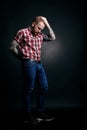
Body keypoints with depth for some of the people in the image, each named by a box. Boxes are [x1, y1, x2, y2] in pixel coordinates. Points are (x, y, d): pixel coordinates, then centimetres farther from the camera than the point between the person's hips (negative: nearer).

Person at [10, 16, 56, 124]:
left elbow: (52, 38, 10)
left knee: (44, 88, 9)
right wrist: (23, 58, 2)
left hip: (39, 64, 7)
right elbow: (13, 47, -3)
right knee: (28, 90, -1)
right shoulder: (22, 32, -1)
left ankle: (40, 113, 22)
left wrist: (47, 24, 6)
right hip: (29, 64, -7)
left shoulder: (40, 35, 16)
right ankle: (27, 116, 11)